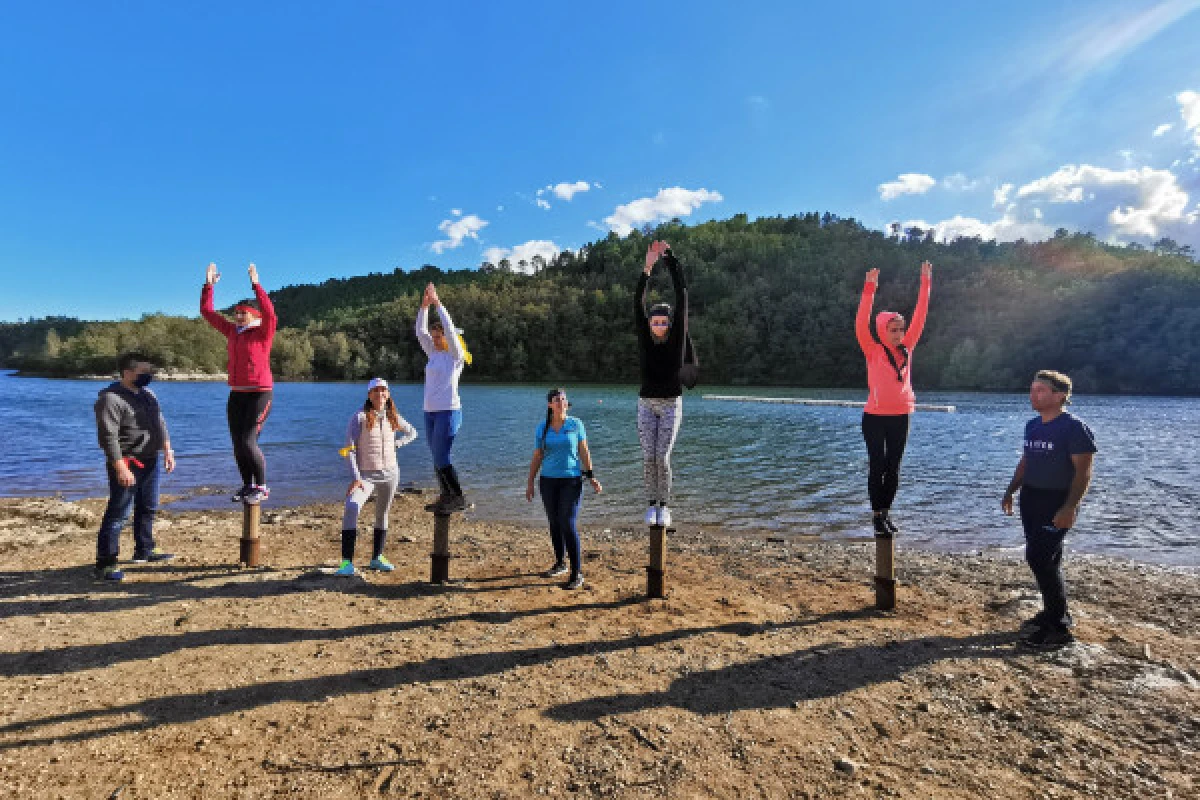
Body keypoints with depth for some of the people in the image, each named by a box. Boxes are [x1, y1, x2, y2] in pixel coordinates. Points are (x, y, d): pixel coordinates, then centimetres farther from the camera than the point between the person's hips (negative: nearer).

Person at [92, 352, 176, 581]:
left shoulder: (147, 394, 12)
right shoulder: (110, 399, -16)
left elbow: (160, 423, 20)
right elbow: (108, 437, -21)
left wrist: (167, 451, 15)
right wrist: (120, 468, -25)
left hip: (150, 461, 9)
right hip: (128, 464, -9)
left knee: (148, 509, 19)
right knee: (117, 514, -6)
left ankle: (144, 550, 33)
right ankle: (105, 564, 0)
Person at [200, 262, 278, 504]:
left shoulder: (263, 332, -6)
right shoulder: (232, 331, 12)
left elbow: (270, 313, -26)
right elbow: (207, 312, 18)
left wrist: (256, 284, -27)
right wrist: (208, 285, 10)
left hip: (260, 393, -7)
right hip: (237, 394, 7)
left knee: (248, 442, -12)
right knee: (237, 444, 8)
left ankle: (261, 487, 2)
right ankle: (247, 485, 22)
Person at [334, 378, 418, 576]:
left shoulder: (393, 417, 5)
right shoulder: (360, 416, -7)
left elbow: (412, 432, 23)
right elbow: (349, 449, -10)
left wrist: (396, 444, 5)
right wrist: (355, 477, -18)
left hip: (390, 473, 4)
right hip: (366, 474, -4)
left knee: (382, 515, 13)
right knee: (351, 508, -25)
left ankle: (377, 558, 28)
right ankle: (347, 562, -24)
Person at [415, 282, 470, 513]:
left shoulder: (456, 356, -6)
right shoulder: (433, 354, 14)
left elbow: (450, 329, -18)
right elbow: (420, 332, 11)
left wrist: (437, 303, -14)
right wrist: (424, 305, 2)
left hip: (449, 412, -8)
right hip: (430, 413, 8)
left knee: (441, 459, -11)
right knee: (438, 459, 10)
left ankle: (459, 499, -3)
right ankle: (446, 498, 18)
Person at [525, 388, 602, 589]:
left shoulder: (576, 424, -2)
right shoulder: (542, 429, 3)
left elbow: (584, 452, 0)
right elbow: (536, 458, 8)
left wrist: (591, 477, -6)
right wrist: (530, 483, 6)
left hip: (571, 481, -3)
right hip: (548, 482, 4)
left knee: (568, 525, -10)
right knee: (554, 524, 11)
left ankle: (577, 573, -4)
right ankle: (560, 563, 29)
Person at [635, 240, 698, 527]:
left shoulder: (677, 336, -4)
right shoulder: (645, 338, 0)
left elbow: (682, 295, -10)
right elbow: (638, 304, -12)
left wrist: (669, 257, -13)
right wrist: (647, 267, -22)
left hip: (672, 405, -1)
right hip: (646, 404, 2)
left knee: (662, 457, -11)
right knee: (648, 457, -6)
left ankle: (664, 506, 6)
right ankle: (652, 505, 12)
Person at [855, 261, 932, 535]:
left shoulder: (906, 349, 7)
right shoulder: (874, 351, -5)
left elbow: (919, 318, 8)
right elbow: (861, 325, -18)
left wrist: (926, 283, 5)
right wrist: (869, 289, -24)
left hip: (901, 417, 5)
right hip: (875, 417, -4)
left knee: (893, 468, 10)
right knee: (877, 467, 0)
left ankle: (886, 511, 23)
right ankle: (877, 515, 11)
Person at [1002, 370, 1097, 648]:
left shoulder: (1074, 427, -13)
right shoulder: (1032, 425, 11)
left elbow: (1083, 471, -17)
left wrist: (1069, 507, -24)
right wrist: (1011, 491, 17)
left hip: (1058, 501, -8)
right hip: (1031, 498, 8)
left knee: (1040, 558, -11)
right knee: (1046, 559, 14)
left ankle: (1060, 628, -1)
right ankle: (1052, 612, 27)